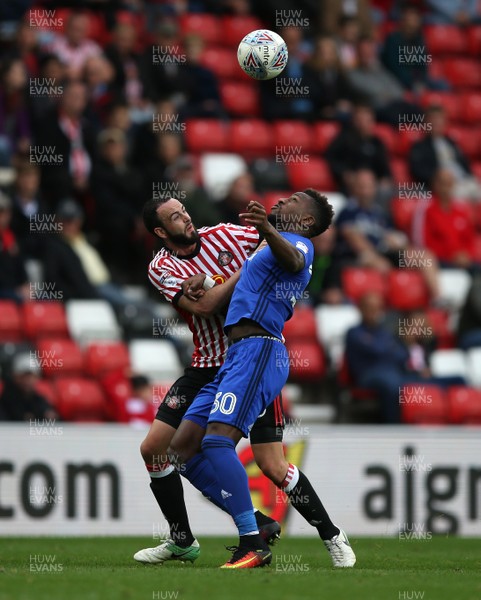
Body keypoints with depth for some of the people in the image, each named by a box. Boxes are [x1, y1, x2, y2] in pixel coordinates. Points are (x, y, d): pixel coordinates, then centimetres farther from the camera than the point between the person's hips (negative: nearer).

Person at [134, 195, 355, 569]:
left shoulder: (224, 235, -2)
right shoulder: (162, 268, -4)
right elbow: (203, 306, -20)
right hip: (208, 367, 3)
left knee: (272, 466, -12)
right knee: (153, 449, 0)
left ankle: (331, 535, 5)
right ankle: (182, 541, 16)